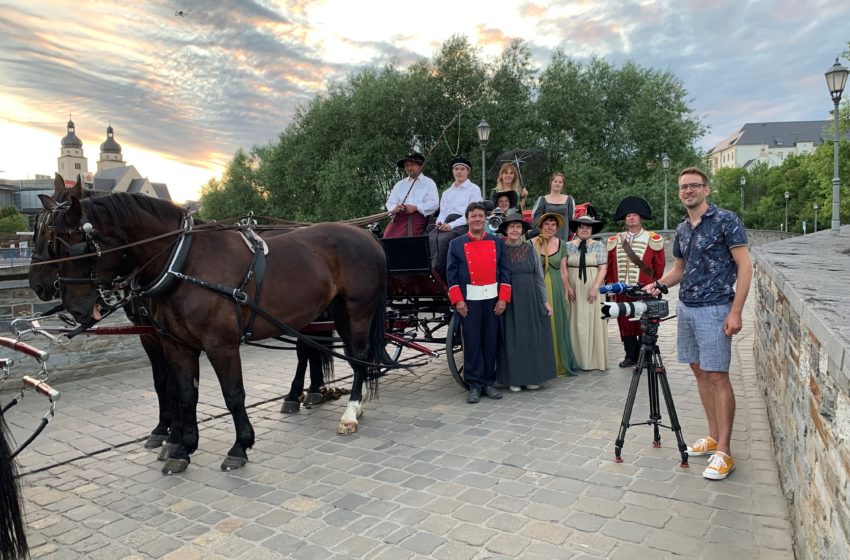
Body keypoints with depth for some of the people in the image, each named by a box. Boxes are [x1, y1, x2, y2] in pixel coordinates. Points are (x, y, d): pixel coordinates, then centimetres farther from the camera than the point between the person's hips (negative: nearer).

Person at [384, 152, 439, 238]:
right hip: (400, 217, 4)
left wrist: (416, 208, -12)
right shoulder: (399, 185, 25)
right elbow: (390, 202, 18)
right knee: (388, 236, -23)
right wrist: (395, 209, -7)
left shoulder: (429, 182, 12)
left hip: (418, 216, -4)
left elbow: (434, 204, 0)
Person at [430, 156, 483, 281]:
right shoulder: (447, 192, 28)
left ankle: (439, 275, -31)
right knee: (430, 239, -27)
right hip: (447, 224, 5)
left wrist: (452, 225, -14)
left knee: (444, 239, -34)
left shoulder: (474, 189, 10)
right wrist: (439, 222, -4)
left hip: (464, 224, -5)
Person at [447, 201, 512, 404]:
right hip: (469, 301, -2)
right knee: (472, 343, 1)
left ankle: (488, 383, 19)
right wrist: (458, 300, -8)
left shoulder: (497, 242, 8)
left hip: (493, 299, 2)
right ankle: (475, 385, 10)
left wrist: (503, 298, -2)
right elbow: (452, 275, 0)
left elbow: (505, 271, 6)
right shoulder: (456, 244, 3)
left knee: (491, 342, 8)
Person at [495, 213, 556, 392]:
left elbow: (539, 276, 8)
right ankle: (514, 378, 13)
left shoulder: (530, 248, 6)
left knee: (532, 338, 6)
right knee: (512, 339, 2)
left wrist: (545, 301, 6)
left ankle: (531, 377, 18)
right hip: (510, 301, -2)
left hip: (531, 300, 3)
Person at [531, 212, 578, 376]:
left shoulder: (561, 245, 6)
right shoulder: (531, 244, -3)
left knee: (558, 326, 7)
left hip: (556, 290, 3)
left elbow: (563, 271, 8)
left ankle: (560, 364, 19)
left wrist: (566, 293, 8)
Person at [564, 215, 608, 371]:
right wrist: (567, 287, -7)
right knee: (576, 322, 2)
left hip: (592, 289, -1)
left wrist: (595, 287, -14)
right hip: (574, 289, 1)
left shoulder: (599, 245, 4)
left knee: (593, 321, 0)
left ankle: (595, 359, 8)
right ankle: (577, 359, 9)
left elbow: (603, 268, -4)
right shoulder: (568, 246, 8)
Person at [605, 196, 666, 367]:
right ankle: (631, 355, 18)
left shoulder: (653, 240, 1)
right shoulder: (614, 241, 8)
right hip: (622, 291, 3)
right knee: (625, 324, 6)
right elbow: (609, 266, 11)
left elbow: (659, 267, 6)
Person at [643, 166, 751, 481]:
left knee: (717, 376, -6)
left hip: (714, 309, -7)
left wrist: (736, 311, -18)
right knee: (700, 372, 11)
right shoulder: (682, 229, 12)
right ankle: (713, 437, 23)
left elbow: (744, 266, -11)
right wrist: (659, 284, 3)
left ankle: (724, 452, 2)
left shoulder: (726, 220, -8)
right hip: (685, 308, 7)